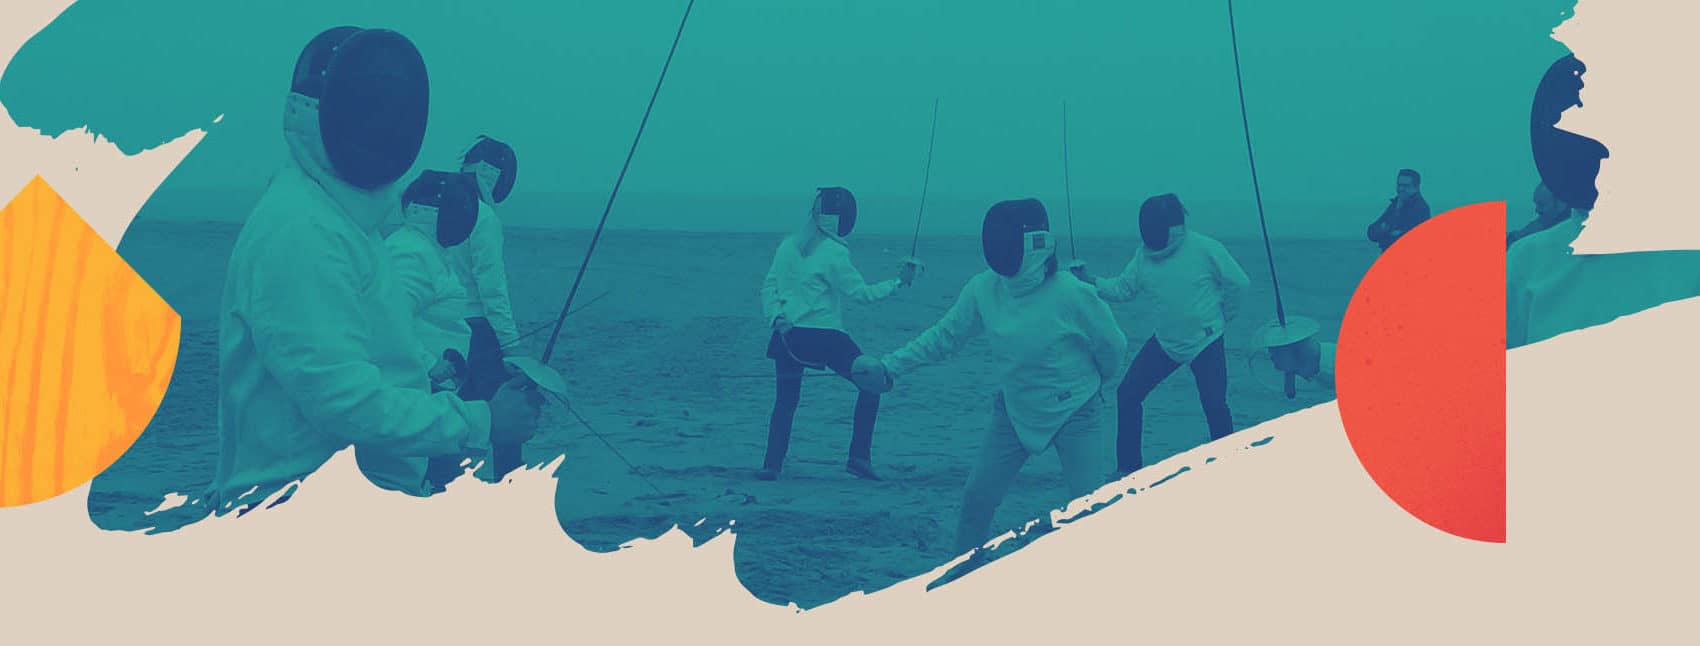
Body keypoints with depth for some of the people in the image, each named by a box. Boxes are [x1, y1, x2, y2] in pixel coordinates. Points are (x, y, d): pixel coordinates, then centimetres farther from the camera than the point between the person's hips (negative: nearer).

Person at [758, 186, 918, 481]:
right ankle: (859, 458, 3)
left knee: (785, 402, 16)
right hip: (822, 335, -5)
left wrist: (775, 318, -1)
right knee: (871, 383, 10)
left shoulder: (789, 245, 7)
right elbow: (861, 293, -8)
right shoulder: (833, 252, -11)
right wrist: (898, 282, -2)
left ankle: (771, 465, 2)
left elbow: (769, 286, 5)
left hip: (787, 333, 5)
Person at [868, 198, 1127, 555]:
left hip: (1075, 414, -4)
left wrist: (1096, 385, 11)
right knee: (977, 499, 4)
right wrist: (889, 368, -9)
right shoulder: (984, 289, -12)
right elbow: (943, 337, 0)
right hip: (1014, 411, 4)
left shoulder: (1072, 293, -24)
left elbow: (1112, 346, -8)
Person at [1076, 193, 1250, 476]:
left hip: (1206, 343, -4)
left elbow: (1238, 283, -5)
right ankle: (1129, 466, 10)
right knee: (1127, 394, -2)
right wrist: (1090, 281, -15)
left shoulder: (1206, 249, -15)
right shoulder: (1144, 255, -2)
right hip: (1165, 343, 5)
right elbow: (1122, 288, 1)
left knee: (1214, 406, -10)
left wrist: (1221, 316, 4)